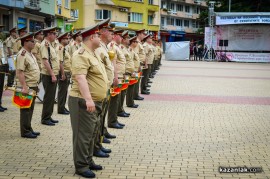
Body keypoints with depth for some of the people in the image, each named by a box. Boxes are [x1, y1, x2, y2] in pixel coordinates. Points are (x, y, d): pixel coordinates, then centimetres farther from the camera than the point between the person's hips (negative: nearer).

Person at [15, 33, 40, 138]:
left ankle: (29, 129, 24)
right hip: (26, 87, -9)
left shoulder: (29, 54, 14)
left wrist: (35, 86, 19)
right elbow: (19, 72, -22)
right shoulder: (22, 54, -16)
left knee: (30, 109, 15)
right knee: (26, 110, -2)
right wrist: (24, 87, -27)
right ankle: (25, 132, 4)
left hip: (33, 86, 10)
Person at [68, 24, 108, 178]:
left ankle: (88, 161, 29)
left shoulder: (93, 54, 15)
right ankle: (81, 166, 4)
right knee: (83, 135, -3)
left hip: (95, 101, 10)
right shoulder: (81, 55, -18)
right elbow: (80, 78, -29)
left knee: (92, 134, 18)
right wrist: (88, 99, -37)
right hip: (84, 102, -10)